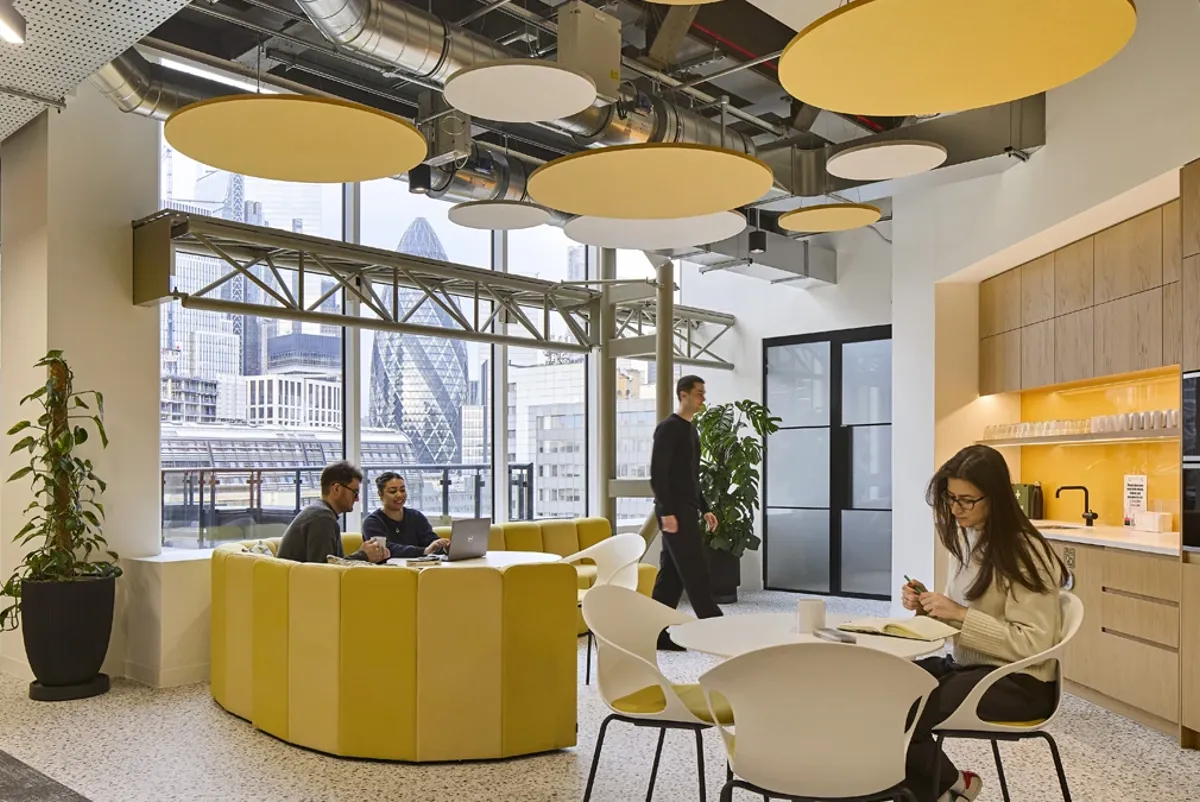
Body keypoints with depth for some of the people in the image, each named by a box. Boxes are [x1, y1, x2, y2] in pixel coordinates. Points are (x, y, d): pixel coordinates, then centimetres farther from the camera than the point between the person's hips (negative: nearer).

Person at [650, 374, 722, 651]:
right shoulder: (668, 428, -11)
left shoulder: (691, 430, 18)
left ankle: (658, 633, 14)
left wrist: (704, 509, 20)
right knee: (695, 571, -5)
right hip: (674, 510, -9)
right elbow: (658, 474, -17)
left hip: (687, 509, 9)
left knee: (671, 573, 9)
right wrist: (666, 511, -22)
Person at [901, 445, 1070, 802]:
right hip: (967, 664, 8)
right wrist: (927, 605, -6)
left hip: (1019, 682, -8)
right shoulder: (965, 538, 5)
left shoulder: (1025, 553, -18)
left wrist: (960, 614, -25)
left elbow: (1032, 644, -21)